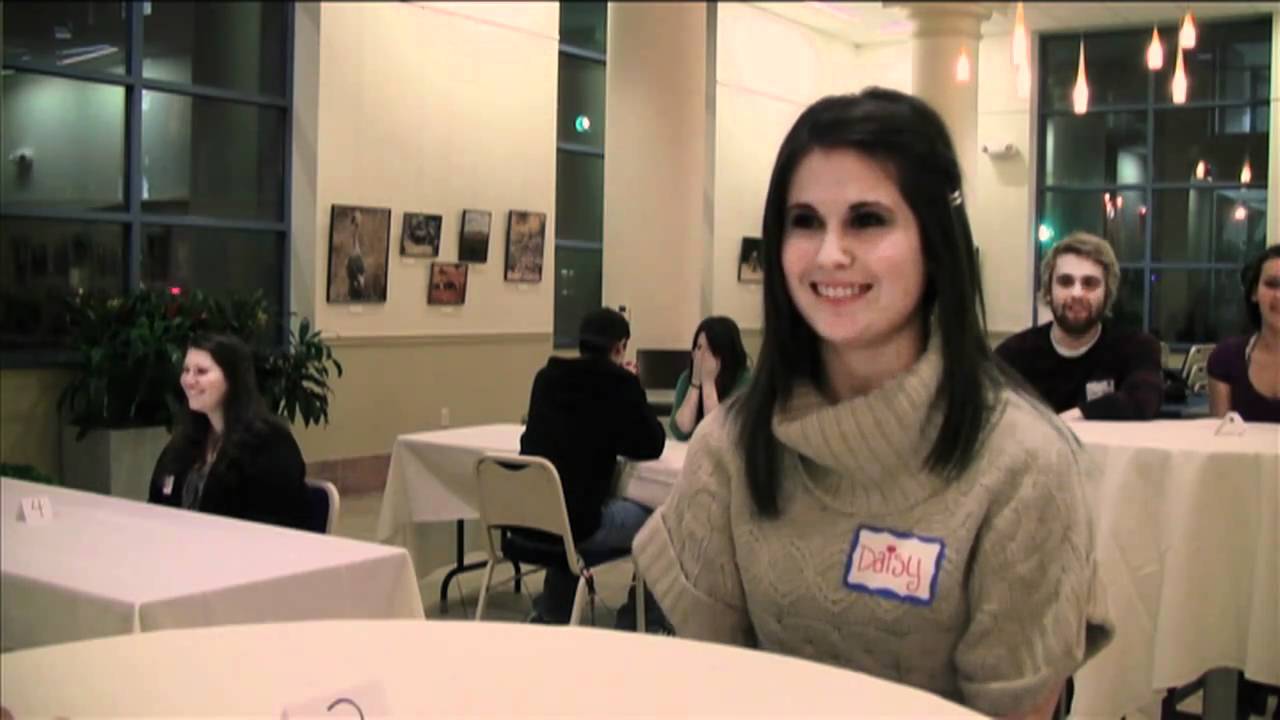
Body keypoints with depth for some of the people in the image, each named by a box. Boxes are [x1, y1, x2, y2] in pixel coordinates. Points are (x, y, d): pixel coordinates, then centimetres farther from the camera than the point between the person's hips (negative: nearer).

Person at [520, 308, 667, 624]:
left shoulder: (546, 378, 7)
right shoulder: (619, 383, -9)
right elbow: (651, 446, 0)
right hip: (577, 520, -6)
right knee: (654, 519, 18)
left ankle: (551, 611, 41)